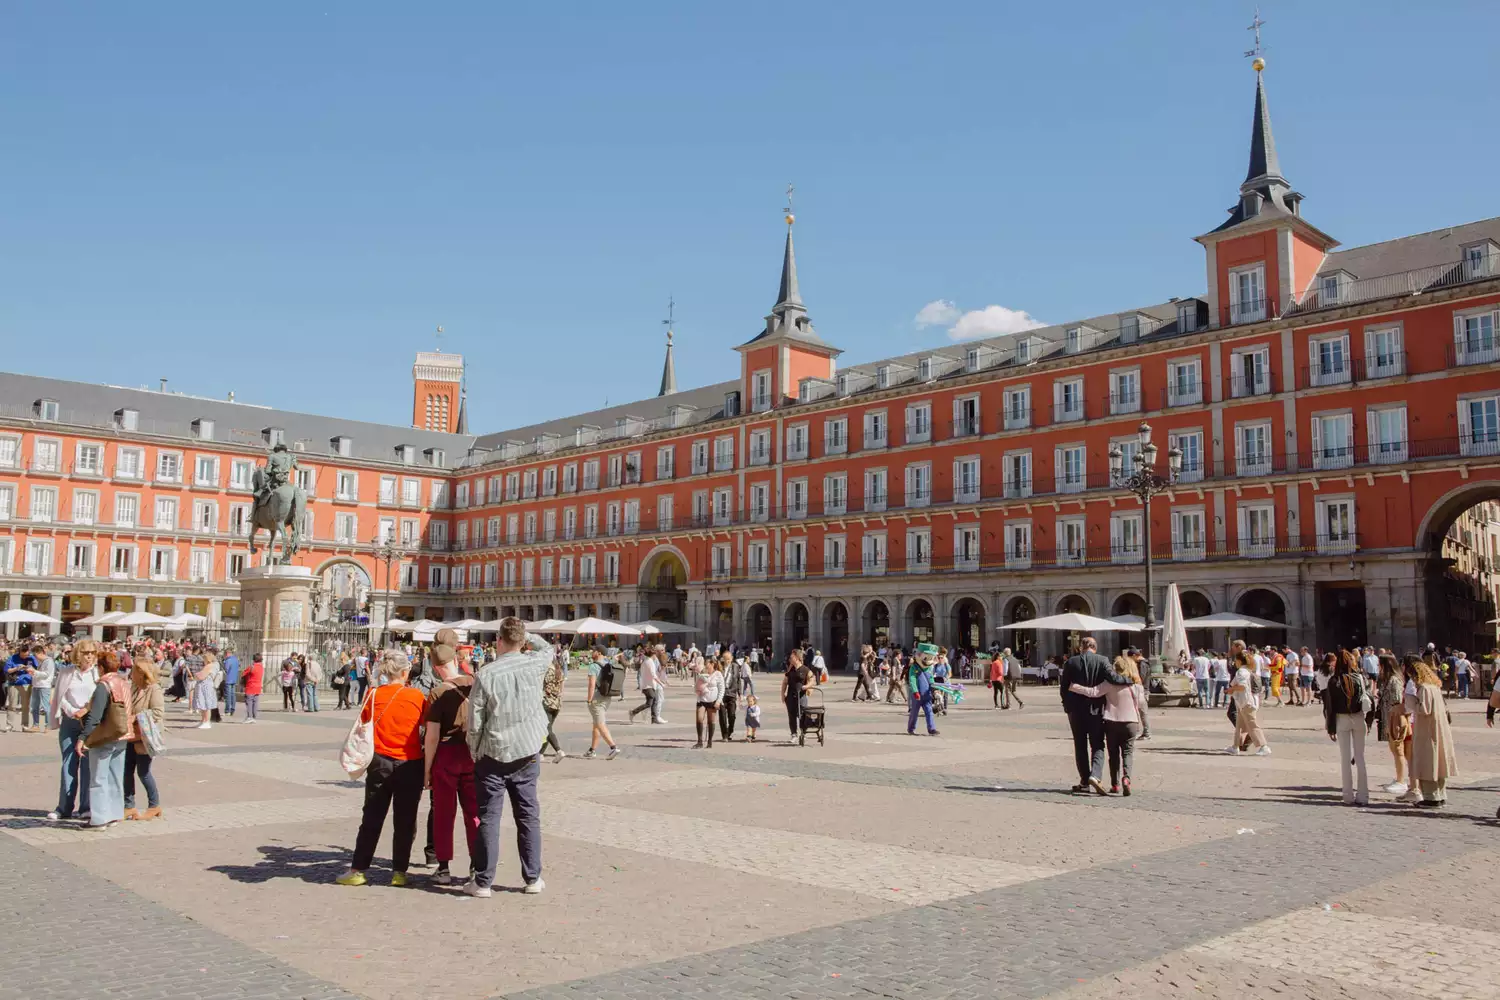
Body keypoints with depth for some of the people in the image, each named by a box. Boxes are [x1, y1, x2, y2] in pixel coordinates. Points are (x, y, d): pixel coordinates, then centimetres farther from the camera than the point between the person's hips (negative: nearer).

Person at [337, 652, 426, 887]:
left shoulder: (374, 696, -1)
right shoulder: (416, 696, -6)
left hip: (380, 762, 2)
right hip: (410, 764, -1)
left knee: (371, 819, 11)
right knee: (405, 821, 8)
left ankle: (358, 869, 12)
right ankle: (399, 872, 11)